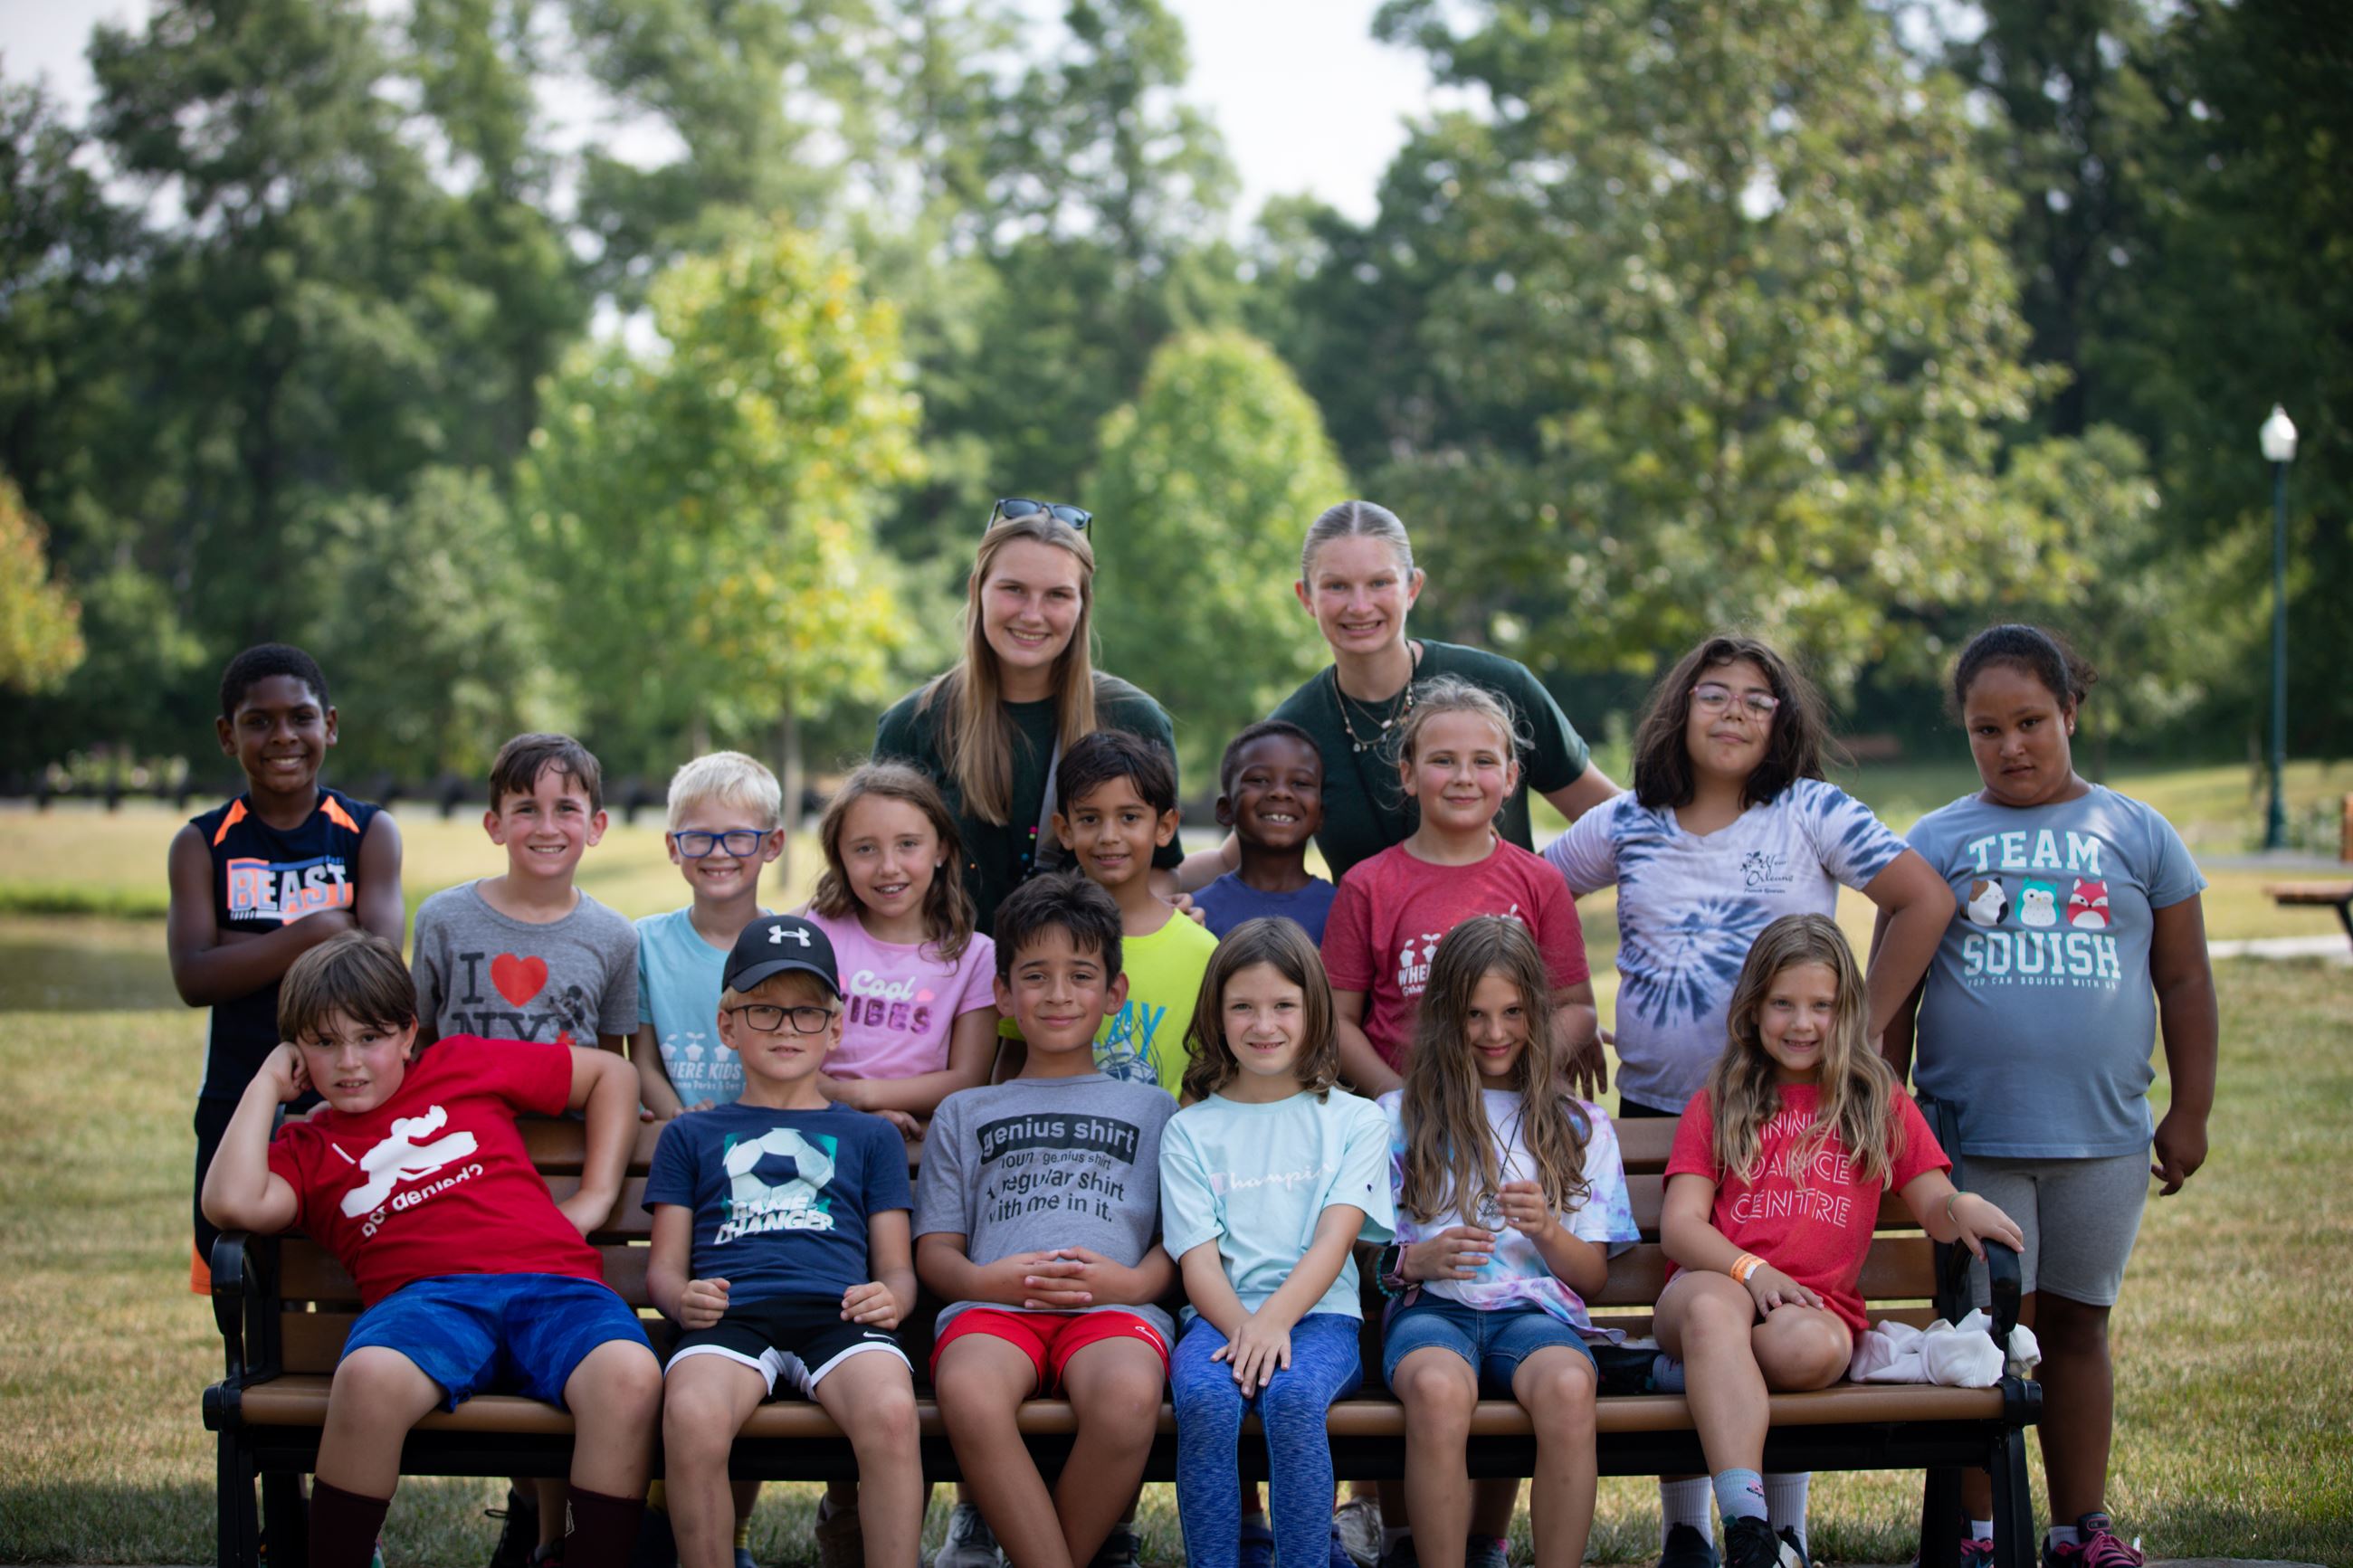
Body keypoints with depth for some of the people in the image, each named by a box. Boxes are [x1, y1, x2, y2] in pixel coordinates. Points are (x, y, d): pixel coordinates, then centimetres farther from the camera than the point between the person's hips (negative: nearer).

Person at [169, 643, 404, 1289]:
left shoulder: (369, 833, 2)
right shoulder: (203, 845, 4)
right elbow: (194, 978, -11)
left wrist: (239, 946, -12)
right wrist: (314, 933, -18)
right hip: (239, 1108, 1)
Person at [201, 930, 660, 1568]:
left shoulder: (467, 1066, 26)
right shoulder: (307, 1149, 24)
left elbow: (612, 1073, 32)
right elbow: (234, 1203, 1)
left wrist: (596, 1195, 19)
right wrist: (266, 1085, 15)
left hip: (553, 1282, 0)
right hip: (426, 1295, 0)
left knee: (630, 1377, -35)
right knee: (369, 1377, -39)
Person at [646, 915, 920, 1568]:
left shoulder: (870, 1136, 29)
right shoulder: (692, 1136, 28)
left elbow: (898, 1268, 21)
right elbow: (664, 1266, 19)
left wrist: (890, 1300, -4)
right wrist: (683, 1299, -6)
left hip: (837, 1311, 0)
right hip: (730, 1312, 0)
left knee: (891, 1411, -36)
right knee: (691, 1419, -36)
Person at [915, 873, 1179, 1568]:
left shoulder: (1150, 1109, 28)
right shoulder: (965, 1113, 29)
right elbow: (933, 1250, 19)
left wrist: (1135, 1280, -5)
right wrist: (983, 1279, -5)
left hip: (1114, 1307, 0)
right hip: (992, 1306, 1)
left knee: (1129, 1396, -38)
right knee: (969, 1393, -38)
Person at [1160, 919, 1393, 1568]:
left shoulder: (1354, 1121, 12)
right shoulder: (1189, 1131, 14)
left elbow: (1334, 1241, -2)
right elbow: (1198, 1259, 3)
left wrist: (1274, 1320, -20)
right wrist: (1242, 1327, -18)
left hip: (1317, 1315, -1)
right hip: (1220, 1315, 1)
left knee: (1295, 1393, -35)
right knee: (1204, 1396, -33)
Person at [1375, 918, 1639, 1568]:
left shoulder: (1578, 1126, 18)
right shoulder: (1400, 1117, 15)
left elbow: (1593, 1275, 15)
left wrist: (1547, 1231, -6)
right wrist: (1417, 1260, -10)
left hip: (1536, 1308, 1)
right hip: (1432, 1306, -1)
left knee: (1568, 1385, -37)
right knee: (1438, 1388, -39)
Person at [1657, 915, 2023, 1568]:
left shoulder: (1879, 1103, 22)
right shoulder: (1718, 1103, 18)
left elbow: (1932, 1207, 18)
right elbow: (1680, 1224, 7)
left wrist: (1960, 1207, -9)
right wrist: (1749, 1269, -13)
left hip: (1817, 1303, 0)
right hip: (1714, 1281, 0)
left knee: (1811, 1346, -40)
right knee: (1712, 1310, -41)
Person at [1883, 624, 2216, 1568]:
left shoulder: (2136, 835, 7)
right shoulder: (1938, 842, 6)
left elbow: (2185, 981, 10)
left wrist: (2190, 1113, 7)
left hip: (2102, 1136, 1)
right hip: (1972, 1136, -1)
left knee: (2076, 1325, 9)